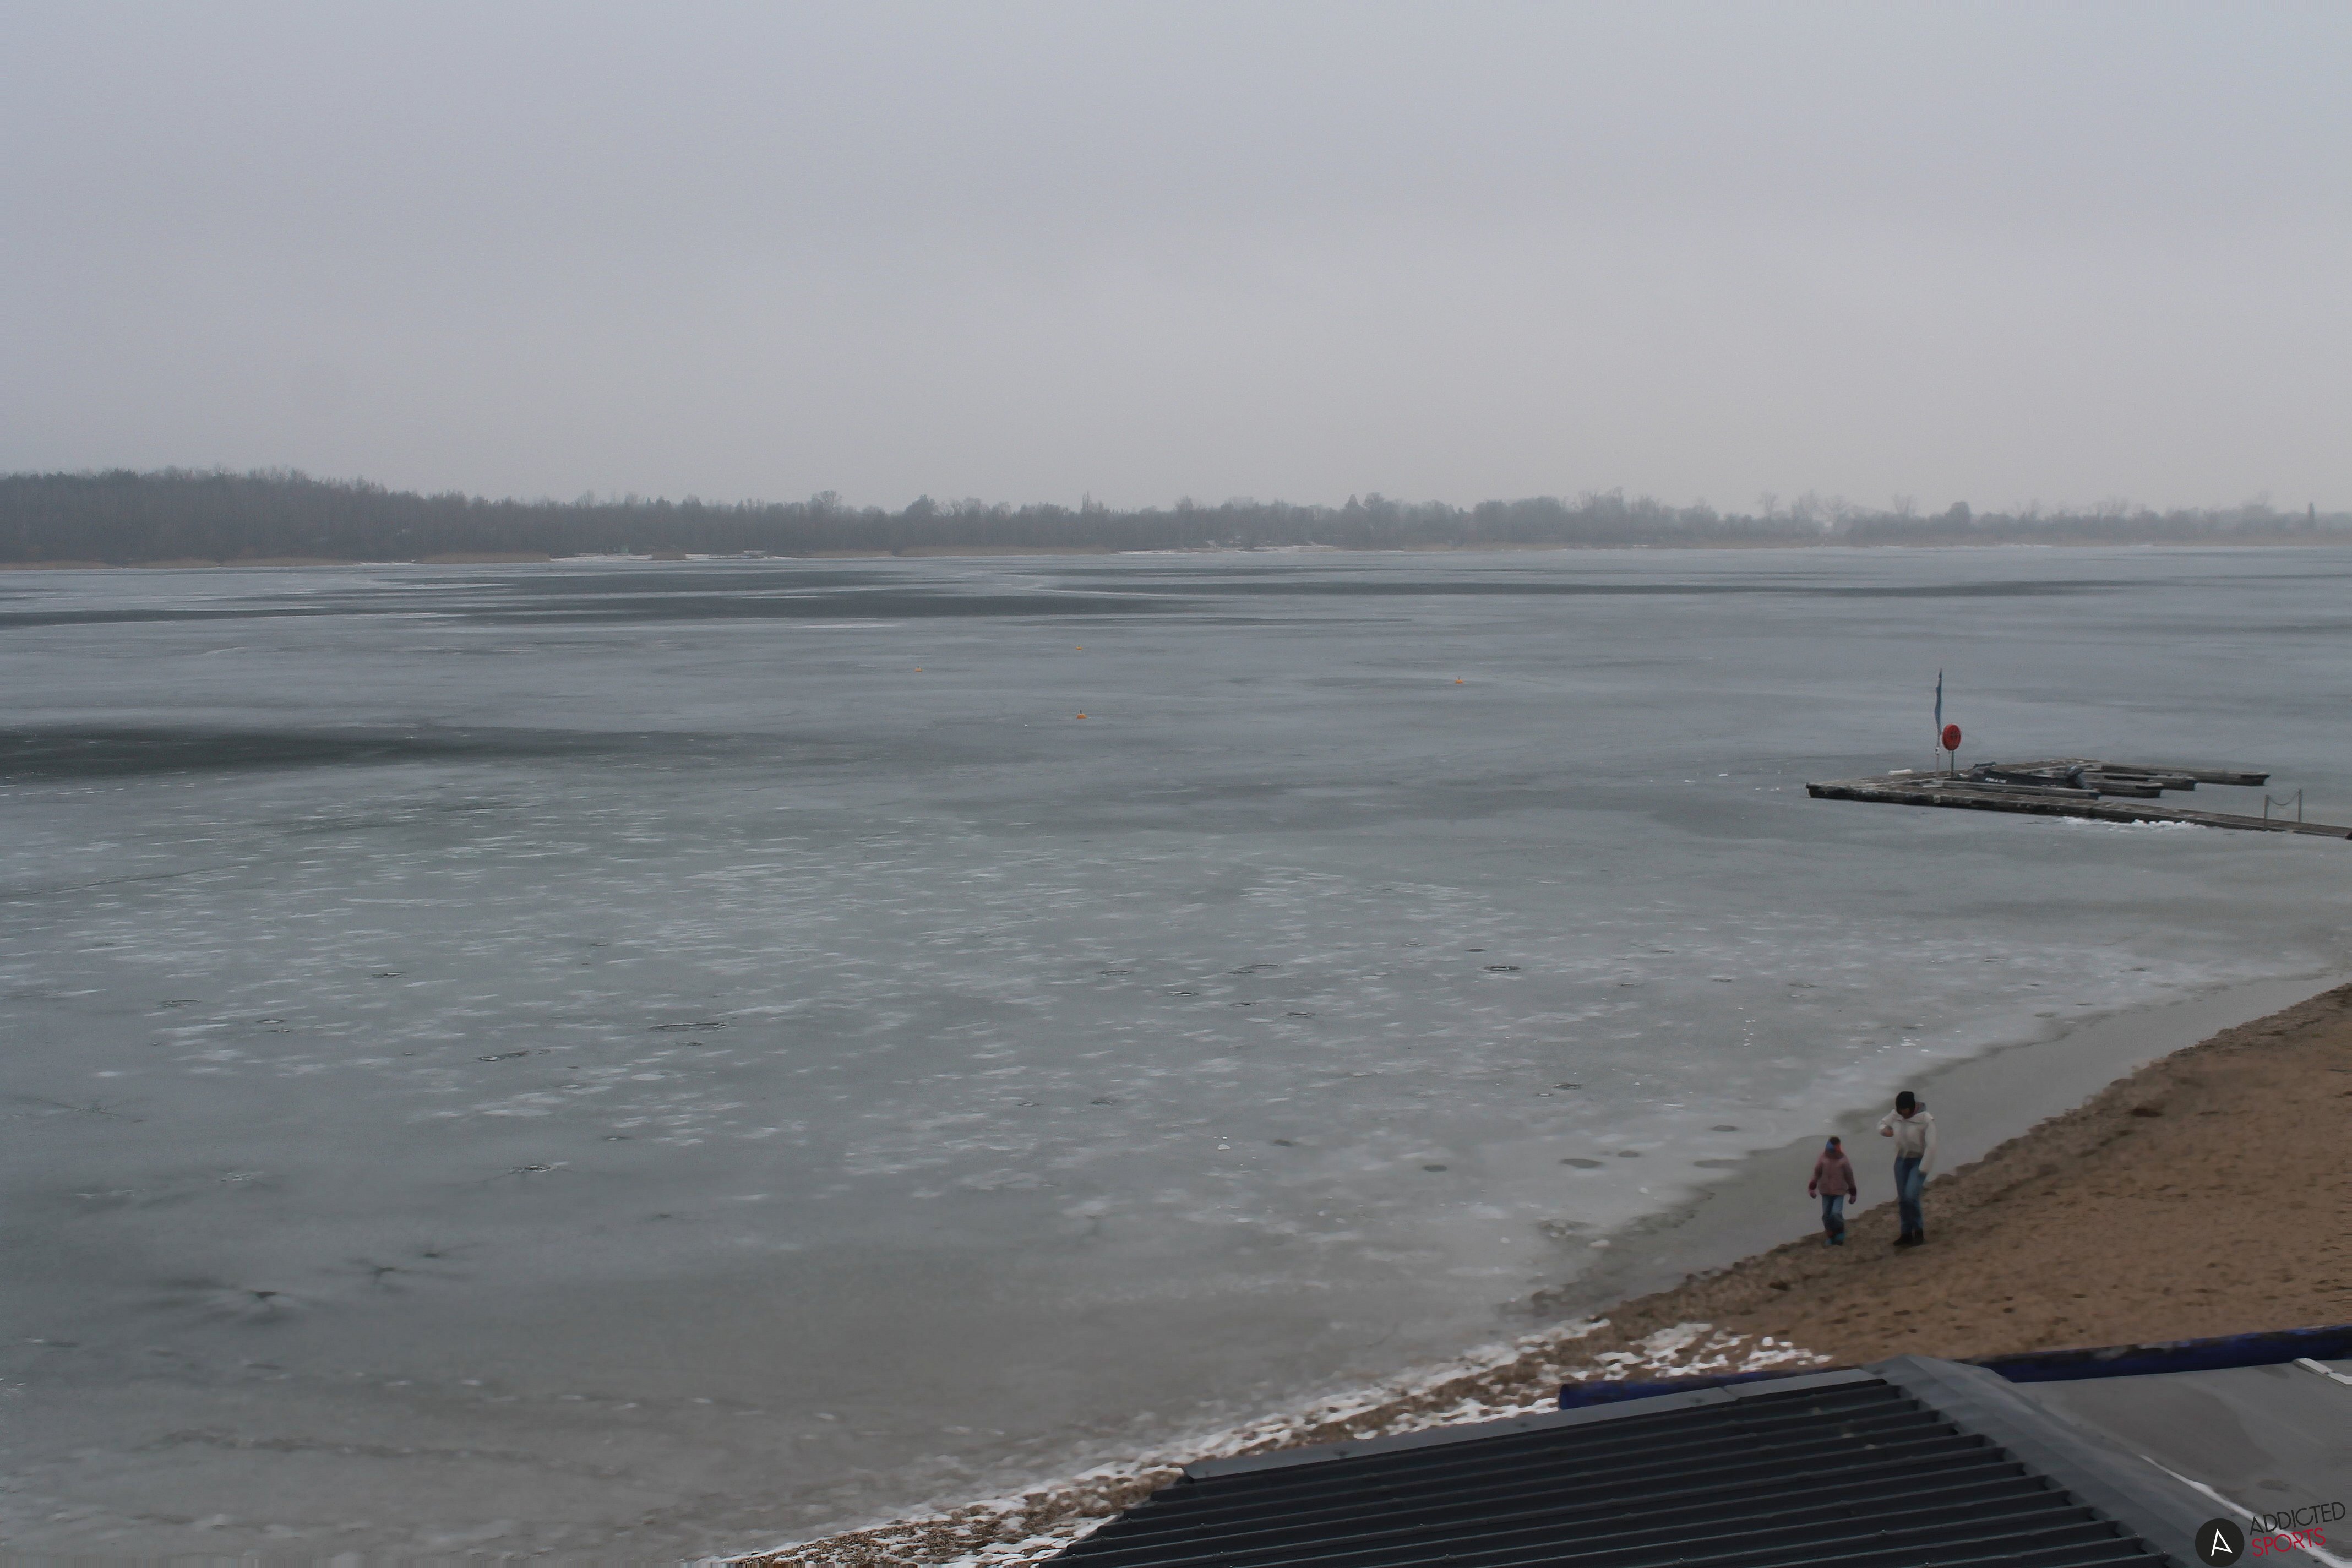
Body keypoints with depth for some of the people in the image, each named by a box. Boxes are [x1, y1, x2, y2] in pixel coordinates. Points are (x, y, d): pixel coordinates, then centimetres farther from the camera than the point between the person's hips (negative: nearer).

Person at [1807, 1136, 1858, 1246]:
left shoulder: (1843, 1161, -10)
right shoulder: (1823, 1160, -4)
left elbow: (1849, 1177, -2)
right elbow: (1816, 1174, 4)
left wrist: (1853, 1193, 2)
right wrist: (1812, 1188, -2)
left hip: (1839, 1192, -3)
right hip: (1826, 1192, 3)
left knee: (1836, 1214, -16)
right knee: (1827, 1215, 5)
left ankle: (1840, 1234, 9)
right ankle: (1831, 1237, 21)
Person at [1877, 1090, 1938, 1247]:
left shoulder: (1926, 1120, -20)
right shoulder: (1895, 1115, -4)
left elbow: (1931, 1147, -20)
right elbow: (1882, 1122, 16)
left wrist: (1922, 1171, -20)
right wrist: (1884, 1130, -11)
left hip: (1919, 1161, -6)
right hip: (1901, 1160, 6)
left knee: (1911, 1197, -18)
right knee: (1902, 1199, 7)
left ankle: (1919, 1231, 1)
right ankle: (1907, 1234, 19)